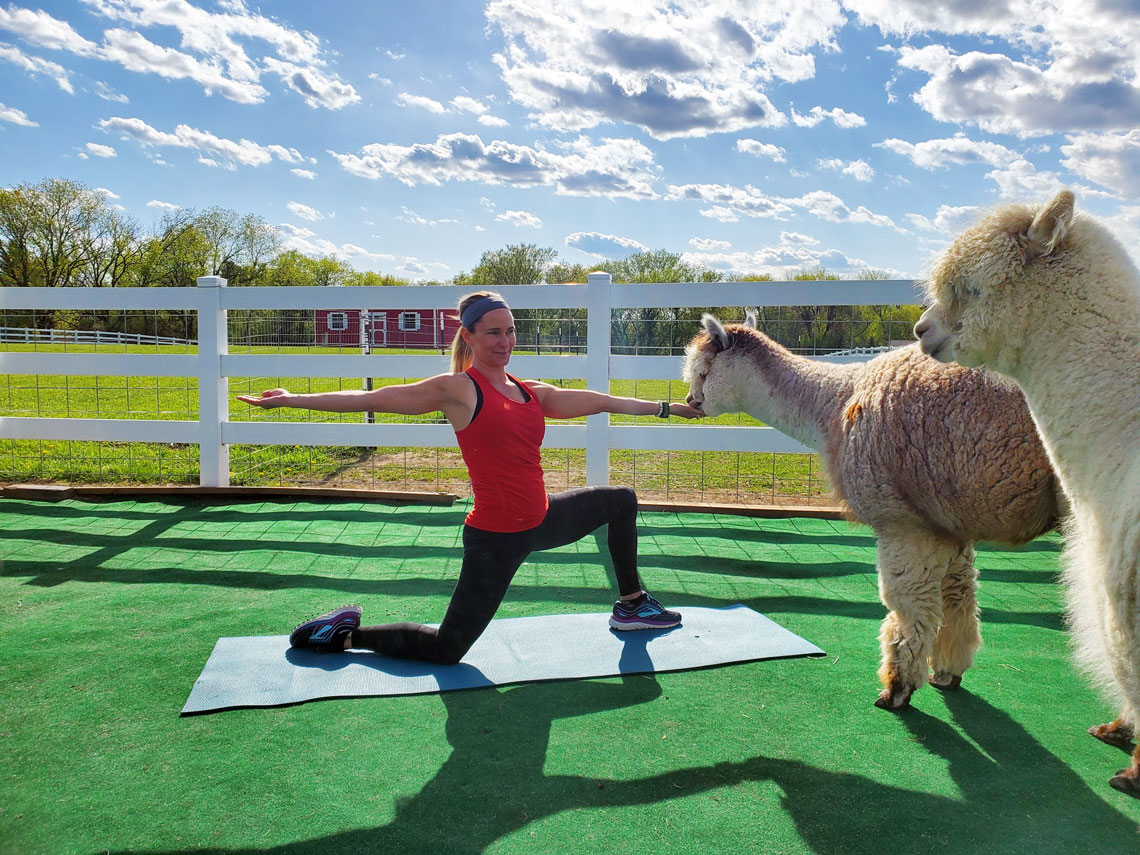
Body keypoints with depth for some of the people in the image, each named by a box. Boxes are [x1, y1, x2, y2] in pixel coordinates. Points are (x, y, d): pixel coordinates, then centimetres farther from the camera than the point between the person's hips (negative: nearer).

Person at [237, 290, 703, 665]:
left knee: (622, 501, 21)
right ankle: (347, 632, 16)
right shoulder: (457, 389, -11)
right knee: (445, 649, -4)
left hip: (541, 522, 8)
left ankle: (631, 605, 35)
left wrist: (669, 407, 24)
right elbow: (373, 398, -11)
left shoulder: (533, 393, 8)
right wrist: (291, 399, -12)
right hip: (494, 538, -7)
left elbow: (600, 401, 17)